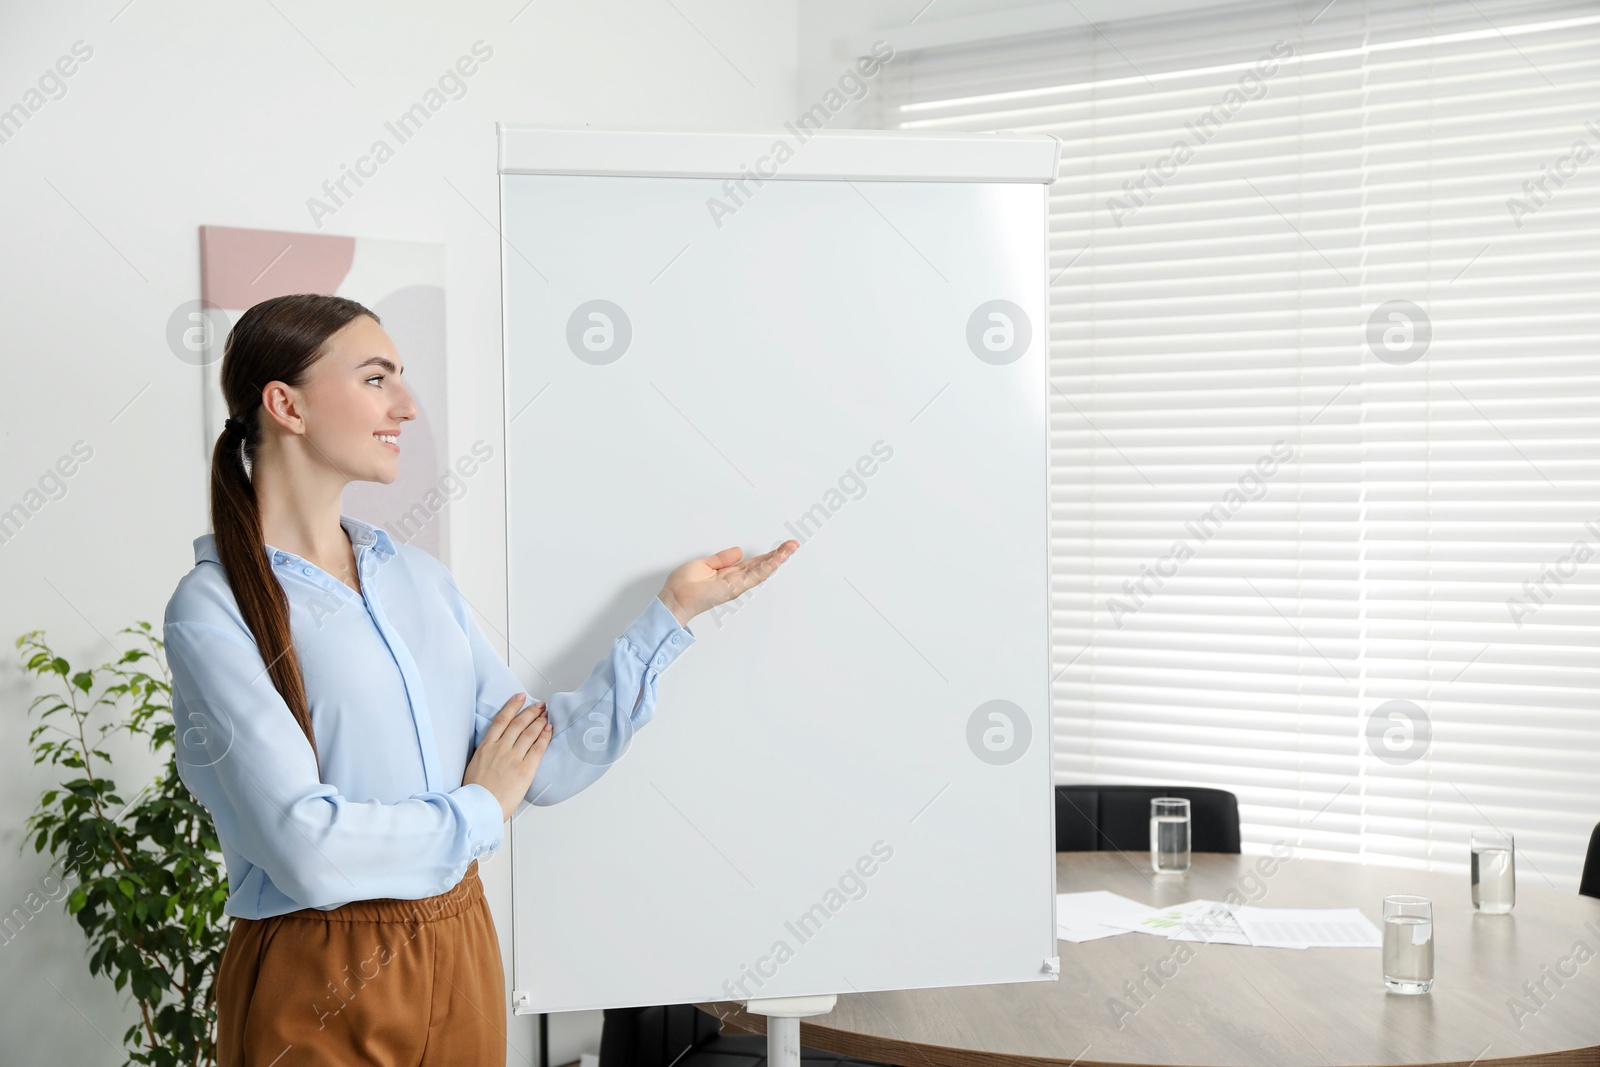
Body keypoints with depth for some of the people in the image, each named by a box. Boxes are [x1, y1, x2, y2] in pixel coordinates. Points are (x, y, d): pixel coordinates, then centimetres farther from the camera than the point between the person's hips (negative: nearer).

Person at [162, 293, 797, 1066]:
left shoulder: (420, 578, 8)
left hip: (462, 958, 6)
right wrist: (480, 810, -7)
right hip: (318, 992, -6)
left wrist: (673, 610, 1)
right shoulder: (214, 610, -13)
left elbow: (548, 762, 3)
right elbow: (308, 847, -21)